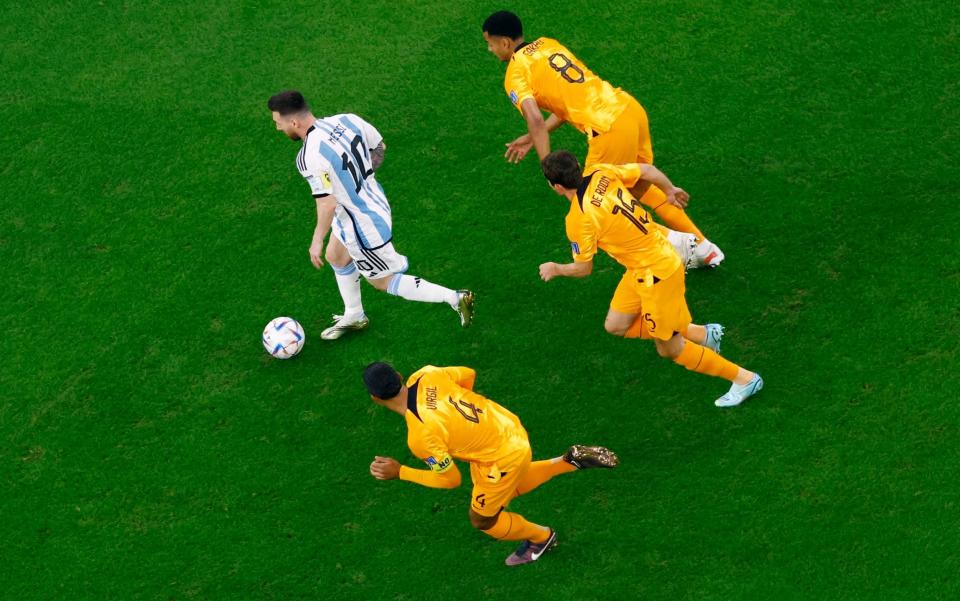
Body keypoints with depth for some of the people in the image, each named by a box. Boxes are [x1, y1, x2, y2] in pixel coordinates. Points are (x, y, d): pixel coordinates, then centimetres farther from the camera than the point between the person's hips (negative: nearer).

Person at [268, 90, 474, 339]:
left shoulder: (311, 157, -32)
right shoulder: (346, 120, -10)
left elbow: (327, 205, -31)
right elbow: (379, 147, 5)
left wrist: (316, 241, -16)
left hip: (363, 227, -9)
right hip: (375, 203, 9)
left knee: (382, 281, 13)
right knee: (336, 257, 29)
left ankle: (455, 298, 14)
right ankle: (354, 316, 48)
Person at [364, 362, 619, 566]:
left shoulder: (420, 438, -32)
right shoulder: (424, 376, -16)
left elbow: (450, 479, -16)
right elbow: (468, 374, 2)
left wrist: (399, 473, -11)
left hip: (502, 459, -7)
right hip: (509, 424, 7)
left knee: (483, 520, 20)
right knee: (505, 490, 35)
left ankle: (541, 537, 44)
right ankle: (571, 460, 30)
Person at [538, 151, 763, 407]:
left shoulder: (578, 222, -25)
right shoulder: (601, 173, -8)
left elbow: (583, 268, -11)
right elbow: (648, 171, 2)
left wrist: (555, 269, 11)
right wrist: (670, 190, 23)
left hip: (656, 273, -9)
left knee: (669, 349, 8)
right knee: (616, 325, 17)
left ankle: (745, 379, 20)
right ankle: (702, 333, 26)